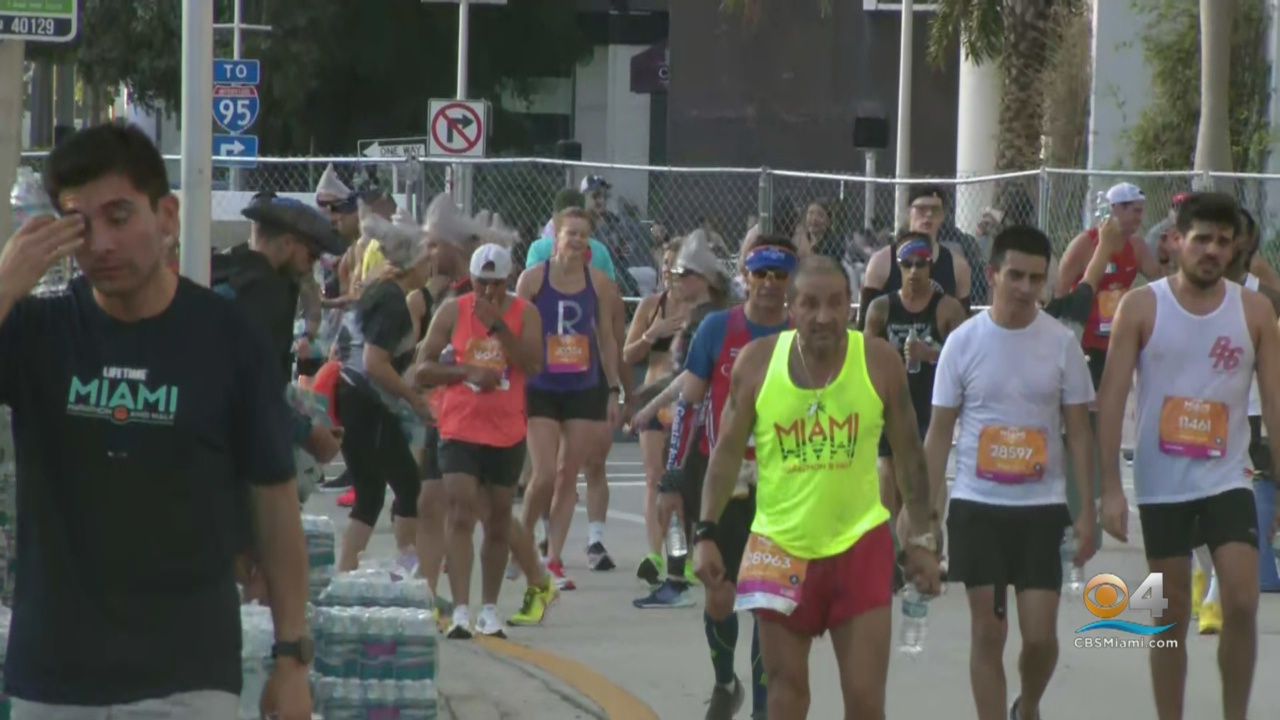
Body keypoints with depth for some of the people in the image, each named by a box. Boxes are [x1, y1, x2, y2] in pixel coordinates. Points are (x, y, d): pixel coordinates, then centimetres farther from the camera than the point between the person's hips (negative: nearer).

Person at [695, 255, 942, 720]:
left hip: (860, 544, -1)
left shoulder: (879, 362, -6)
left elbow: (909, 455, 3)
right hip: (780, 545, 1)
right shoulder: (757, 362, -6)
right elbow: (727, 452, 2)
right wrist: (708, 533, -5)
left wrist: (922, 538, 2)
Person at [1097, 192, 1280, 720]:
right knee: (1171, 617, 7)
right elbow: (1112, 397, -4)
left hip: (1227, 480, 1)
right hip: (1161, 485, -1)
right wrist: (1111, 488, -10)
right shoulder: (1141, 308, -3)